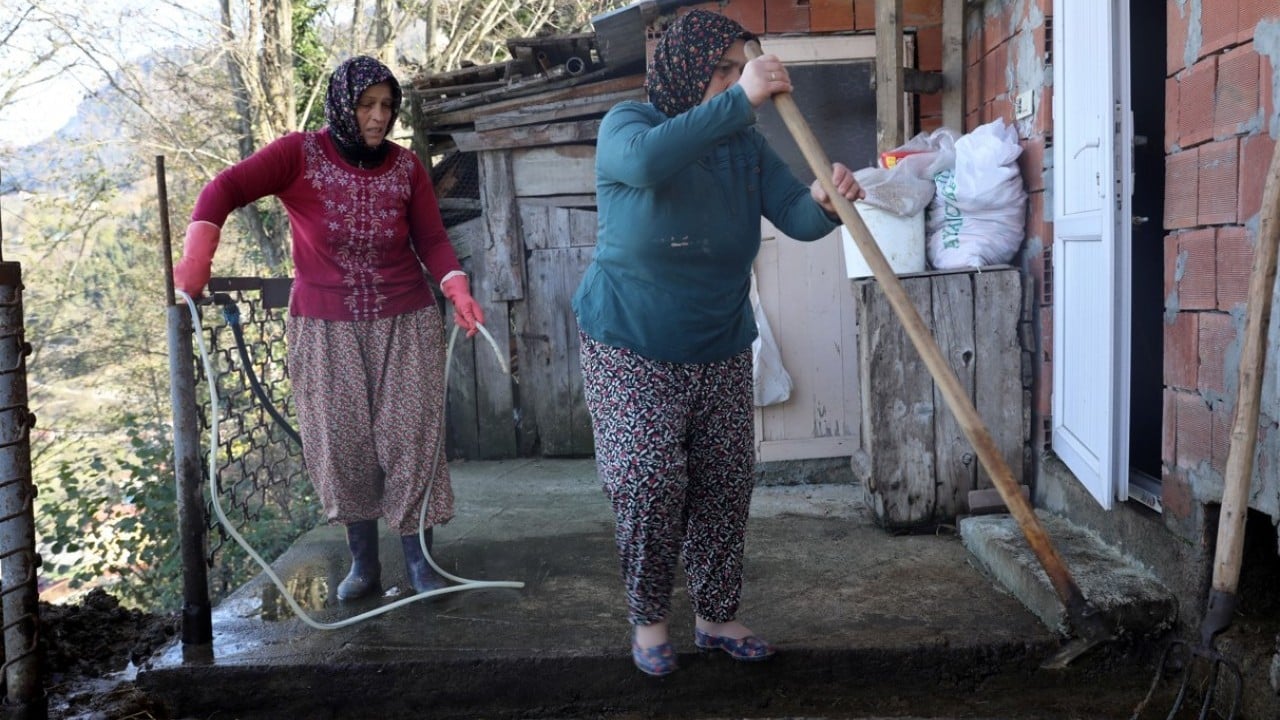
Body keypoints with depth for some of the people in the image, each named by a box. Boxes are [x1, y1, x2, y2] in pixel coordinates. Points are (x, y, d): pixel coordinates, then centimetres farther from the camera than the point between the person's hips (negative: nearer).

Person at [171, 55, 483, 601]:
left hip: (405, 325, 1)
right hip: (325, 329, -1)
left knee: (411, 437, 0)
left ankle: (419, 560, 14)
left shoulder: (406, 167, 1)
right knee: (343, 444, 6)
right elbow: (226, 188, -14)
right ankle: (363, 562, 20)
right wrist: (197, 256, -28)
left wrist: (457, 289, -17)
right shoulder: (301, 155, -7)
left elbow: (431, 240, 0)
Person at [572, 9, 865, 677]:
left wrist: (824, 202, -33)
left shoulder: (746, 147, 3)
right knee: (650, 479, -12)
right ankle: (648, 617, 11)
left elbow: (795, 215, -9)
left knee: (728, 481, 5)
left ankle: (716, 616, 23)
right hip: (631, 350, -4)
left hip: (720, 351, 5)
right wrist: (740, 99, -38)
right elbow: (648, 161, -35)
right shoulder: (627, 124, -10)